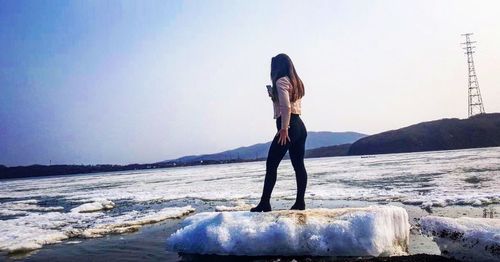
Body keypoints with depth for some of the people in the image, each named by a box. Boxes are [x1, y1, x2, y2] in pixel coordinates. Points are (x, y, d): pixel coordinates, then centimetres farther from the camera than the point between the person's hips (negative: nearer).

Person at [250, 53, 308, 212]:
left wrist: (284, 128, -22)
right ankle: (300, 202, 8)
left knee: (271, 164, -5)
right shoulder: (296, 82, 19)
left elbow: (286, 107, -19)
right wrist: (274, 97, 20)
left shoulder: (281, 81, -7)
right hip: (300, 126, 9)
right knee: (298, 165, 7)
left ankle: (264, 203, -4)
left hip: (289, 126, -9)